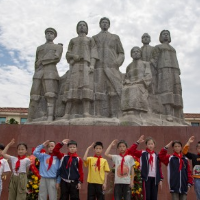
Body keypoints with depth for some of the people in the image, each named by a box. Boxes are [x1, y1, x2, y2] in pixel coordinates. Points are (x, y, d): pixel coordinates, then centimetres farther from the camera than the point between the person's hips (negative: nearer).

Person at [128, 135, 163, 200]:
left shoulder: (157, 155, 12)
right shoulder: (143, 153, 2)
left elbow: (159, 168, 12)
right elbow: (131, 151, -8)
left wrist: (160, 179, 6)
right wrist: (138, 142, -14)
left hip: (155, 178, 4)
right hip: (146, 178, -3)